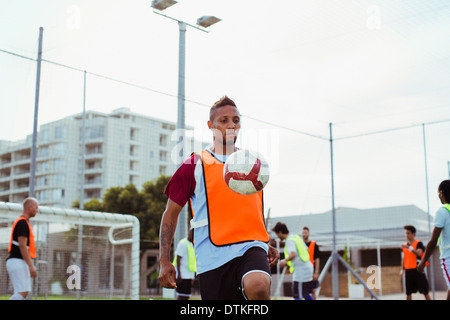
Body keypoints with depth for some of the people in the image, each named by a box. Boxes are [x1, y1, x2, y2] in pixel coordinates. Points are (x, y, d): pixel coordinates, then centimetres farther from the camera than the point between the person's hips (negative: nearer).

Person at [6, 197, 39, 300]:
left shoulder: (22, 222, 20)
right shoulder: (23, 222, -12)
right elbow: (22, 246, -19)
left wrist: (30, 266, 23)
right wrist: (31, 266, -21)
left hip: (20, 263, 10)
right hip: (17, 262, -10)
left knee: (24, 293, 7)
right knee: (22, 293, -14)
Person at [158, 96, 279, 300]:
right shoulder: (194, 165, 2)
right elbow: (170, 213, 6)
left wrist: (266, 245, 22)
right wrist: (164, 261, 0)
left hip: (250, 248, 1)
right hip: (212, 257, -1)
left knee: (258, 286, -32)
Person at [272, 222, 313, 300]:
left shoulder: (289, 241, -13)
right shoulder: (296, 237, 15)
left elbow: (293, 254, -32)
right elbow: (307, 251, 23)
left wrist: (285, 260, -20)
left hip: (300, 270, -10)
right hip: (307, 267, 10)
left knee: (297, 296, -4)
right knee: (306, 294, 19)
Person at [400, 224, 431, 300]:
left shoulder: (418, 243, -5)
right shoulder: (405, 245, 13)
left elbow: (419, 253, -23)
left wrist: (409, 247, -31)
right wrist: (402, 269, 14)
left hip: (417, 270, -5)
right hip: (408, 270, 5)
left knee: (425, 291, -2)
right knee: (408, 292, 7)